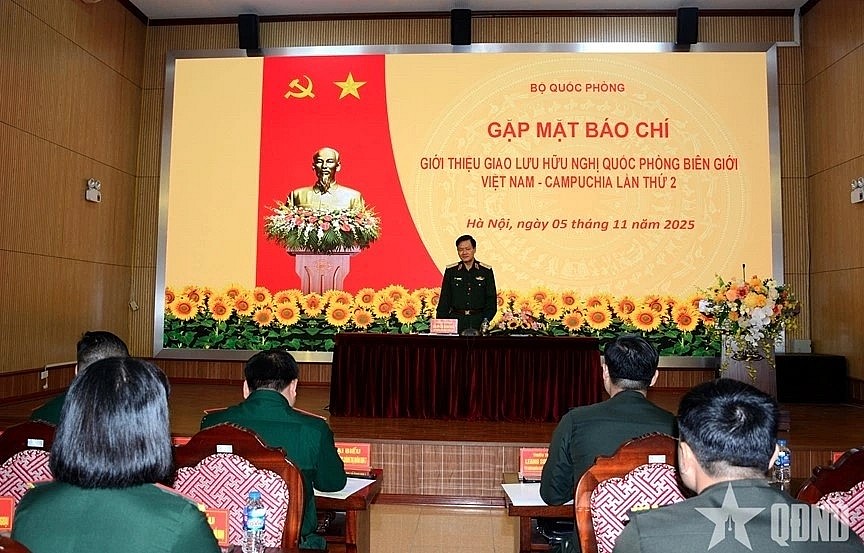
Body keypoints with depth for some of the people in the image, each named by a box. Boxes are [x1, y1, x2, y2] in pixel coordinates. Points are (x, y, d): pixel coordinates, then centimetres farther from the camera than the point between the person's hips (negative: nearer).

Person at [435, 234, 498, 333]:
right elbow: (444, 299, 6)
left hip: (478, 321, 0)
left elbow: (491, 299, 6)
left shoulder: (486, 271, 5)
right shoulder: (450, 271, 6)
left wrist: (486, 320, -6)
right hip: (456, 320, 0)